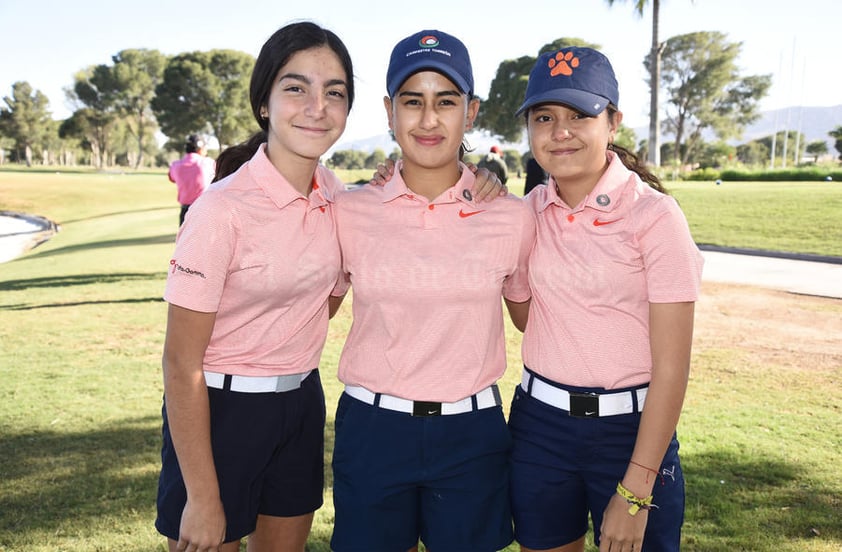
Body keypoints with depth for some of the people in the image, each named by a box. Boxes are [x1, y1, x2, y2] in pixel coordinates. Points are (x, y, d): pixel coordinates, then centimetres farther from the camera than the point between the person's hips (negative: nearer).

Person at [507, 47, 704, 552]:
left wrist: (635, 491, -16)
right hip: (538, 421, 5)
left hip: (629, 428, -4)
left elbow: (671, 367, -14)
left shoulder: (654, 216, -14)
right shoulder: (532, 210, 1)